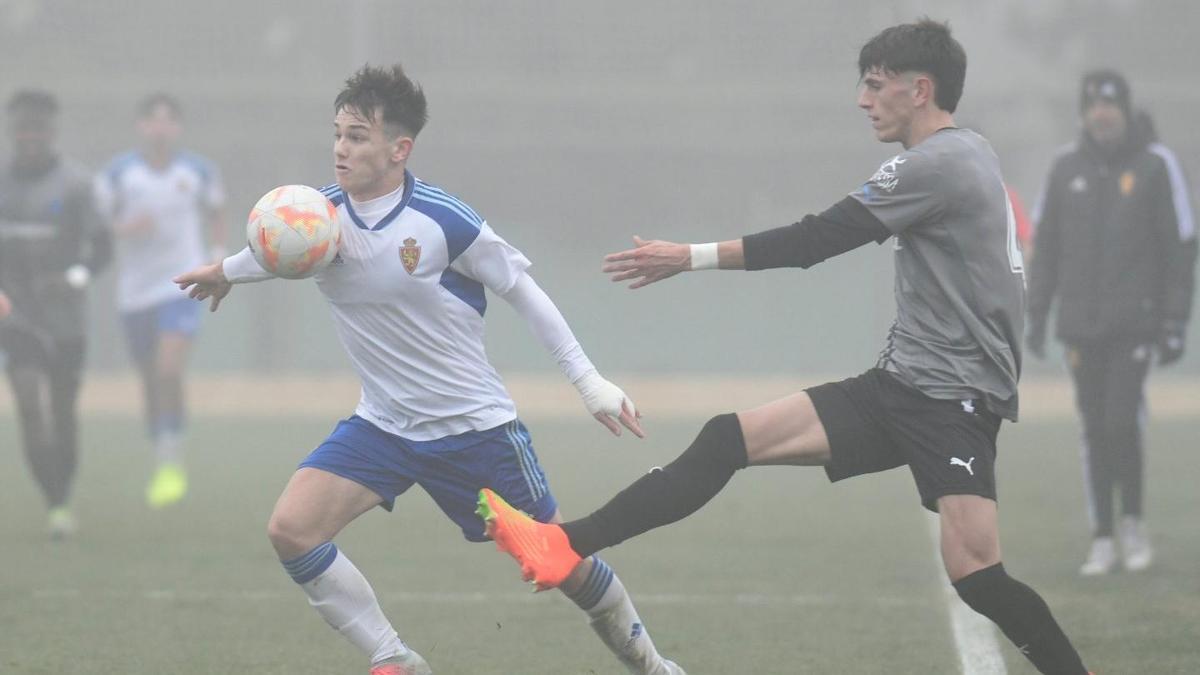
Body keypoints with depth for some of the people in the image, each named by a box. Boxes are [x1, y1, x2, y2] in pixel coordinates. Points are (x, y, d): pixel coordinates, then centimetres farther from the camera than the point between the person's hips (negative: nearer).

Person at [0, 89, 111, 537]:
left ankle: (64, 497, 28)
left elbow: (100, 247, -7)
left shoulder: (74, 183, -6)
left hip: (66, 318, -1)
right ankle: (56, 506, -17)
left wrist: (75, 277, -25)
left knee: (63, 409, 8)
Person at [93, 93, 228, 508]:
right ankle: (162, 462, 26)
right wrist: (125, 229, -17)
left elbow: (215, 210, 18)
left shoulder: (198, 172, 0)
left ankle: (172, 463, -10)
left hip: (181, 286, -2)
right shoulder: (118, 174, -2)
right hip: (135, 288, 2)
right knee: (150, 380, 10)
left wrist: (217, 252, 5)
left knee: (169, 369, -19)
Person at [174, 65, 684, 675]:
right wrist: (225, 271, -27)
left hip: (476, 424, -3)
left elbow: (521, 290, -7)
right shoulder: (320, 217, -4)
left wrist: (587, 380, -5)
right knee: (290, 528, -16)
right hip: (383, 426, 4)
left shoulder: (443, 220, -16)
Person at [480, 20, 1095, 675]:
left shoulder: (936, 164, -14)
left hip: (953, 399, -9)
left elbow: (816, 239, -14)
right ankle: (566, 546, -11)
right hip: (901, 384, 9)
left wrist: (691, 257, -9)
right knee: (730, 438, -4)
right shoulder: (968, 153, 15)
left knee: (974, 572, -21)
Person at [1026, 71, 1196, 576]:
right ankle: (1103, 539, 11)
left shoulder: (1155, 164, -2)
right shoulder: (1067, 167, 7)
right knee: (1095, 430, 4)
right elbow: (1046, 244, 13)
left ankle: (1132, 523, 8)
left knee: (1122, 421, -12)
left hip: (1134, 320, -3)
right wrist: (1036, 312, 8)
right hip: (1080, 322, 3)